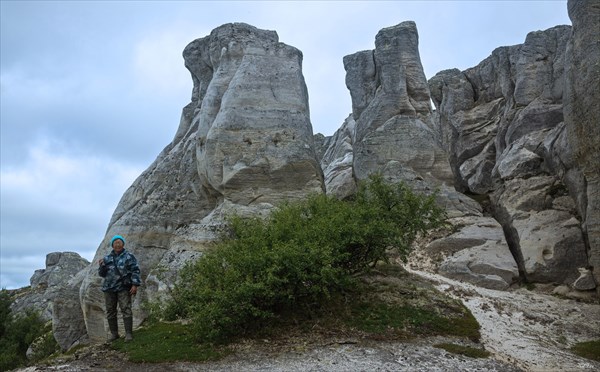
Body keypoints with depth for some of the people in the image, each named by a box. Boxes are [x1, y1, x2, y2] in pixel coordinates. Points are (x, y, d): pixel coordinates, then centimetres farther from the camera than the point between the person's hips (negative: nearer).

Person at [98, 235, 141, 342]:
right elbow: (102, 274, 14)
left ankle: (128, 333, -8)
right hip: (109, 288, 5)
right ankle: (114, 333, 18)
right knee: (110, 311, 8)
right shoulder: (107, 258, 13)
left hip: (123, 288, -4)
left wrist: (135, 285, -14)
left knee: (126, 309, -11)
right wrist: (101, 266, -7)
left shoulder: (129, 257, 0)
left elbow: (135, 271, -5)